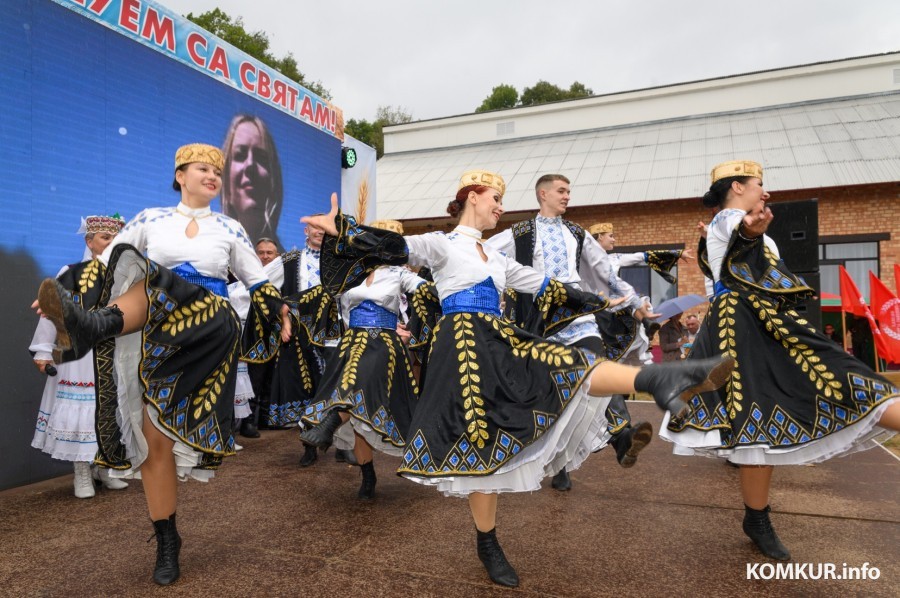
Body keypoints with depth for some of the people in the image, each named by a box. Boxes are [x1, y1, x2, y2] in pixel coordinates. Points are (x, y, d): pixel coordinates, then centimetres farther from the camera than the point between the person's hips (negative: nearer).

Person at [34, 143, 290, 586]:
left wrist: (279, 309, -1)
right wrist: (64, 292, -2)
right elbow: (106, 263, 12)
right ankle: (167, 541, 12)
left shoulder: (230, 230, 13)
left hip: (207, 331, -1)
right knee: (155, 436, -1)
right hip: (153, 340, 2)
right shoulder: (151, 220, 13)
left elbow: (256, 280, 16)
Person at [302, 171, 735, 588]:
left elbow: (544, 286, 23)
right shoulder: (442, 244, 2)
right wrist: (339, 228, -28)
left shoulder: (497, 258, 21)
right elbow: (396, 248, -13)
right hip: (466, 346, -7)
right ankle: (488, 544, 9)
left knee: (569, 367, -14)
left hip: (501, 345, 7)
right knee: (483, 440, -5)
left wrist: (600, 302, 26)